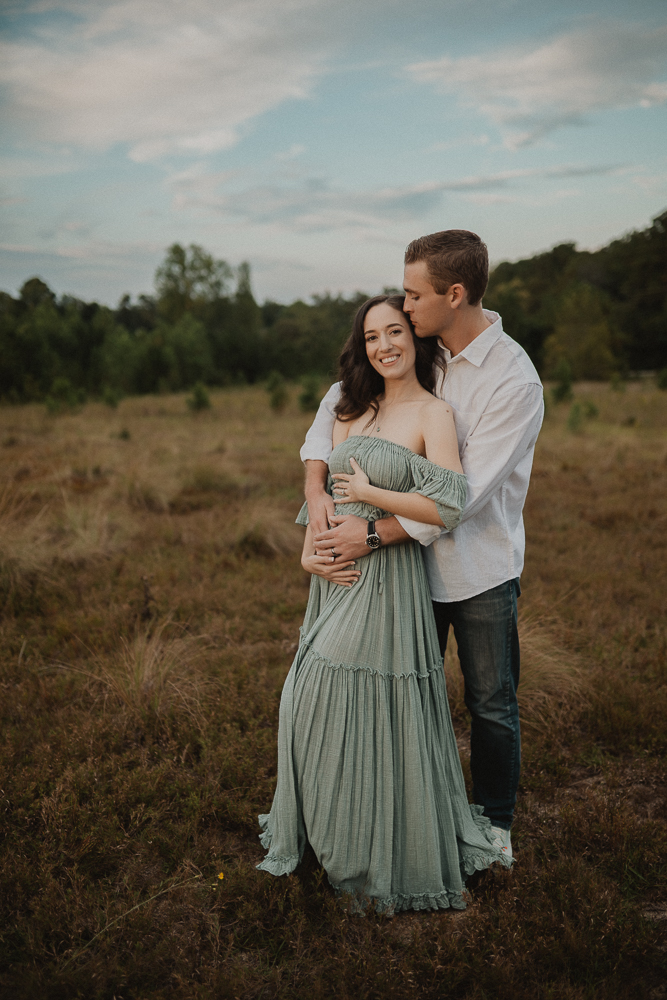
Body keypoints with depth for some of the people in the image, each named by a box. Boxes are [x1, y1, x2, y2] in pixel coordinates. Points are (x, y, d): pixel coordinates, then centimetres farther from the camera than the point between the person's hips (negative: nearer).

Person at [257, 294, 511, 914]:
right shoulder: (351, 411, 13)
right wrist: (309, 553, -1)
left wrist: (369, 494, -11)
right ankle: (329, 827, 34)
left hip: (389, 578, -6)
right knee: (317, 700, 12)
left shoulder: (433, 415, -8)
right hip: (336, 575, 7)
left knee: (374, 708, 0)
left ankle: (387, 848, 21)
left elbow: (448, 507, -20)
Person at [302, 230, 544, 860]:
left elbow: (464, 493, -24)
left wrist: (373, 533, -24)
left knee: (491, 705, 12)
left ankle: (493, 821, 35)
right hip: (416, 558, 5)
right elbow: (338, 399, 4)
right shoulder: (417, 352, -2)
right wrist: (316, 490, -11)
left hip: (481, 569, -5)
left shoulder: (515, 379, -20)